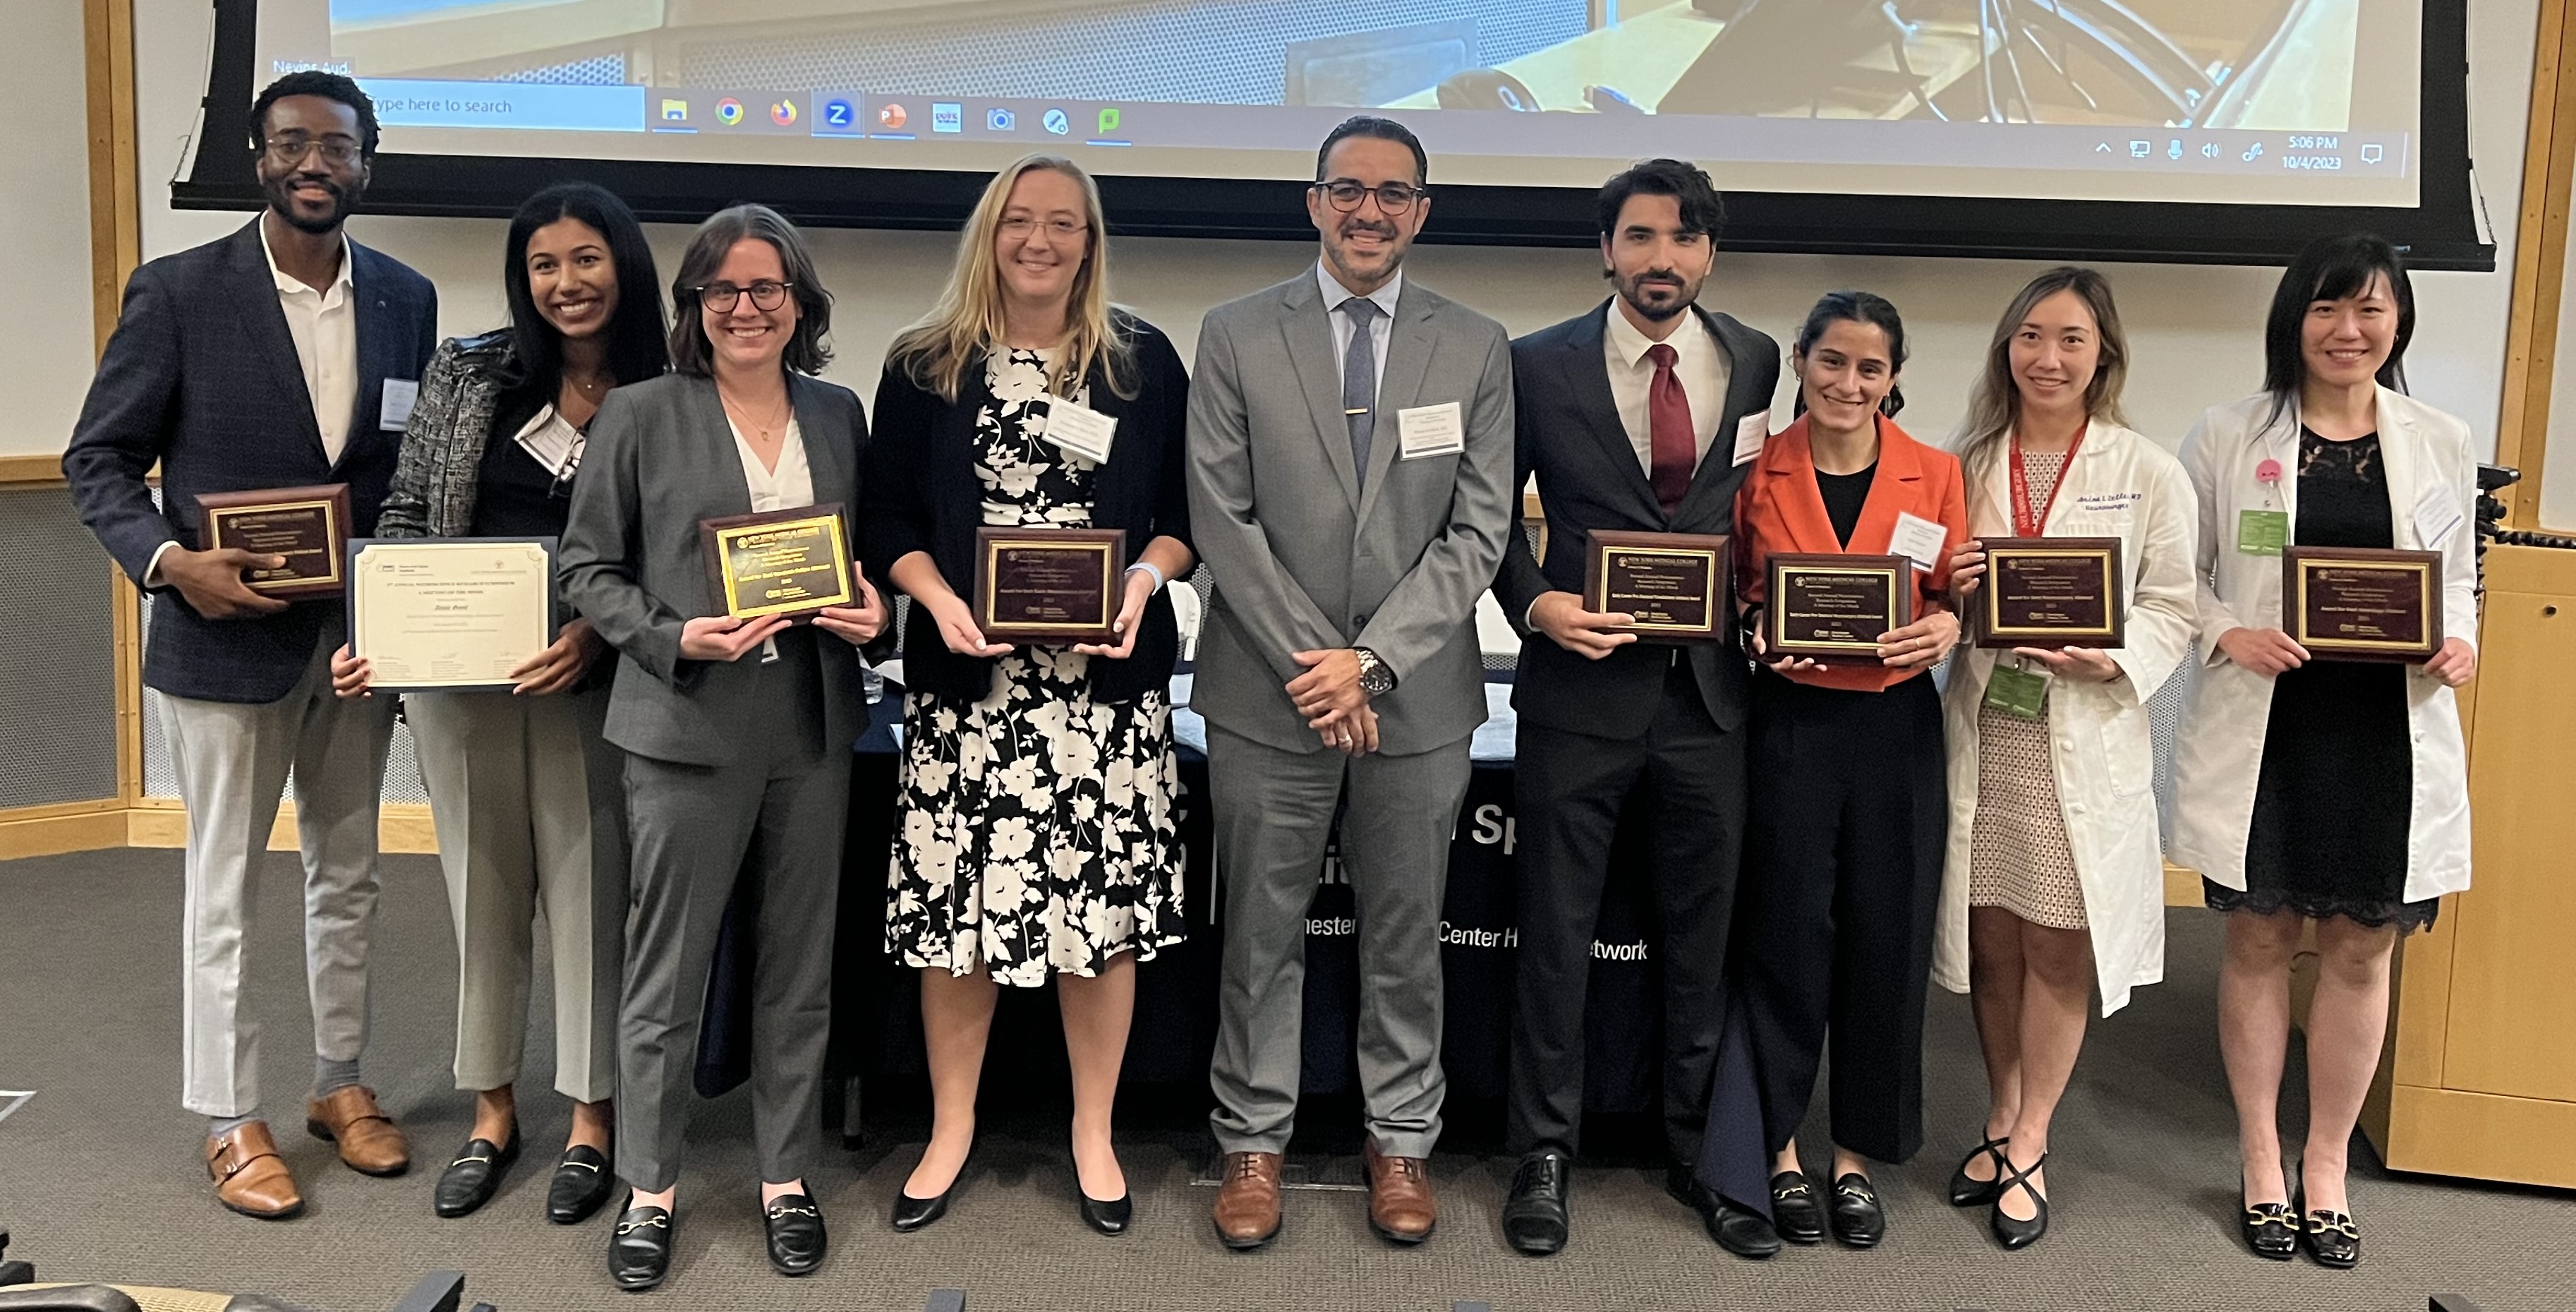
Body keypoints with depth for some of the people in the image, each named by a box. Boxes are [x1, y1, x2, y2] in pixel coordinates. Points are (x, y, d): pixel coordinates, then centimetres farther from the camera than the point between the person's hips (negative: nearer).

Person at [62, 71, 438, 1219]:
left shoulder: (407, 300, 3)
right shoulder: (179, 293, -8)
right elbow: (98, 459, -4)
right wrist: (171, 561, -20)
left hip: (360, 636, 4)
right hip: (228, 634, -4)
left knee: (349, 875, 16)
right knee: (223, 891, 7)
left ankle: (340, 1083, 32)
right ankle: (231, 1123, 20)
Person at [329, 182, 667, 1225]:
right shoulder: (467, 371, 3)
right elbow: (406, 513, 5)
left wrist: (593, 637, -20)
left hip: (583, 683, -2)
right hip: (453, 674, 3)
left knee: (587, 895, 5)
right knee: (482, 894, 13)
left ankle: (589, 1123, 23)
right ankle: (491, 1113, 30)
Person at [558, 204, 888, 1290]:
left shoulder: (838, 415, 9)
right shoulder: (641, 416, -2)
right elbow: (586, 566, 0)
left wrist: (874, 613, -3)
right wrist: (675, 639, -15)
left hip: (812, 729, 4)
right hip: (688, 726, -3)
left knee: (799, 969, 12)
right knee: (667, 974, 5)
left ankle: (785, 1176, 27)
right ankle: (650, 1188, 22)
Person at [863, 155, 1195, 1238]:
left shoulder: (1146, 363, 7)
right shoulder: (925, 366, 6)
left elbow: (1186, 511, 8)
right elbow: (889, 516, 7)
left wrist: (1143, 579, -11)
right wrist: (941, 600, -11)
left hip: (1109, 672, 0)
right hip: (966, 669, 0)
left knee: (1103, 902, 2)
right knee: (955, 902, 2)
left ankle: (1094, 1133, 20)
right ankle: (951, 1129, 21)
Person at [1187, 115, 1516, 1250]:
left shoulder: (1476, 348, 4)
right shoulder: (1237, 336, 1)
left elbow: (1478, 530, -1)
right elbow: (1221, 517, -3)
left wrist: (1371, 659, -11)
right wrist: (1311, 662, -10)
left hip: (1418, 698, 1)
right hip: (1268, 693, -1)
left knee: (1407, 934, 12)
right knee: (1261, 936, 8)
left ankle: (1401, 1140, 27)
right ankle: (1253, 1141, 23)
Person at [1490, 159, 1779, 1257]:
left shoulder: (1755, 363, 4)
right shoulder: (1541, 365, -2)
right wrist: (1534, 601, -10)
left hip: (1711, 685, 2)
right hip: (1581, 682, -2)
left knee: (1704, 930, 13)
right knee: (1556, 931, 7)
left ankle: (1699, 1142, 30)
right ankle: (1544, 1153, 21)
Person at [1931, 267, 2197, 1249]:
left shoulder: (2148, 475, 0)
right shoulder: (1967, 466, 8)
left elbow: (2172, 609, -2)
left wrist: (2112, 661, -20)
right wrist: (1949, 591, -8)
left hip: (2086, 736, -2)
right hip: (1981, 726, 3)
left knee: (2058, 946, 3)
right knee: (1991, 940, 9)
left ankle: (2027, 1144, 15)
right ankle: (2002, 1122, 25)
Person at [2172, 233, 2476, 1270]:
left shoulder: (2442, 444, 6)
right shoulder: (2228, 437, 0)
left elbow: (2461, 581, 14)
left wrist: (2457, 642, -7)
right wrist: (2227, 632, -15)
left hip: (2391, 732, 2)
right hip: (2262, 728, -2)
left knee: (2361, 950, 9)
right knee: (2260, 942, 8)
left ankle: (2326, 1165, 26)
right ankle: (2262, 1162, 24)